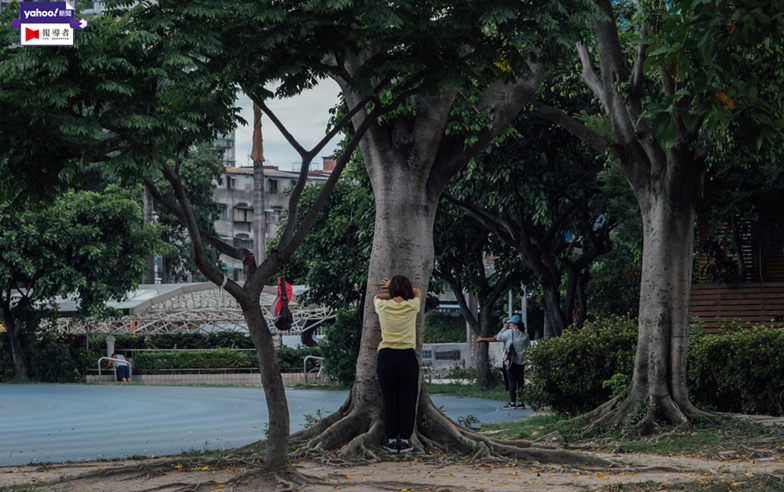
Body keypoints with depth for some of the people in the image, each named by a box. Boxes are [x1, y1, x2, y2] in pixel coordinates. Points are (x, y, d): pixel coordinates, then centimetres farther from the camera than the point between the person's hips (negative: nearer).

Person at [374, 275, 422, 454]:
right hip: (407, 357, -1)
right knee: (407, 401, 7)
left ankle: (392, 440, 11)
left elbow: (377, 296, 24)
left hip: (386, 357, 1)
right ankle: (405, 440, 9)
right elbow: (417, 292, 21)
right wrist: (403, 290, 16)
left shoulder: (383, 306, -2)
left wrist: (392, 291, 18)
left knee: (390, 401, 8)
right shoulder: (412, 306, -2)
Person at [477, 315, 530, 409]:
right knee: (521, 382, 7)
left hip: (511, 361, -4)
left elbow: (494, 339, 0)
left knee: (512, 381, -2)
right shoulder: (525, 335, 6)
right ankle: (521, 403, 6)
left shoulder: (509, 332, -5)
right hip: (521, 361, 4)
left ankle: (512, 403, -4)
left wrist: (482, 339, 12)